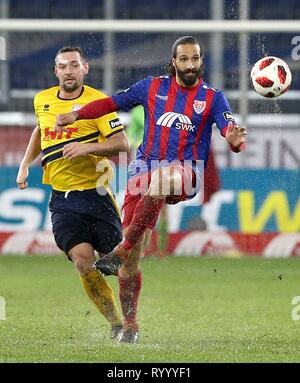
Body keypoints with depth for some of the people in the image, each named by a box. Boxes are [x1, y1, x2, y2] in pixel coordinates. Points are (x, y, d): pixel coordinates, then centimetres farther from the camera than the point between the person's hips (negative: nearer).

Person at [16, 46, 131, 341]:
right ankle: (115, 324, -6)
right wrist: (25, 164, 25)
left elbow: (122, 143, -13)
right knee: (83, 261, -15)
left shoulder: (97, 101, -5)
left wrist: (87, 147, -26)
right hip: (62, 200, 3)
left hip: (96, 193, -2)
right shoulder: (42, 101, 10)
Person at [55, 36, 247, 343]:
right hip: (145, 167, 2)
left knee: (162, 178, -41)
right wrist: (76, 115, 3)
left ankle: (120, 252, -38)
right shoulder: (153, 87, 10)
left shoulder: (212, 98, 5)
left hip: (185, 174, -2)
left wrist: (235, 140, -32)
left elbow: (230, 130, -9)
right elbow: (113, 102, 15)